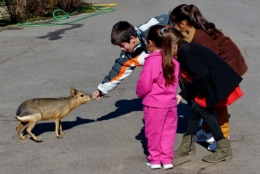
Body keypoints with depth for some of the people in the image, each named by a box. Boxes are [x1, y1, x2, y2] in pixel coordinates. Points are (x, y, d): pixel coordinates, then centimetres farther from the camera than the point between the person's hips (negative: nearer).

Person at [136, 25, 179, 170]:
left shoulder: (151, 61, -19)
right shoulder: (173, 62, -1)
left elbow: (144, 85, -17)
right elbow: (175, 81, 8)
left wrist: (140, 93, 3)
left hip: (154, 104, -5)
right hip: (171, 103, 5)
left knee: (154, 132, 10)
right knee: (168, 131, 14)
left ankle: (155, 159, 20)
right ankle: (167, 159, 20)